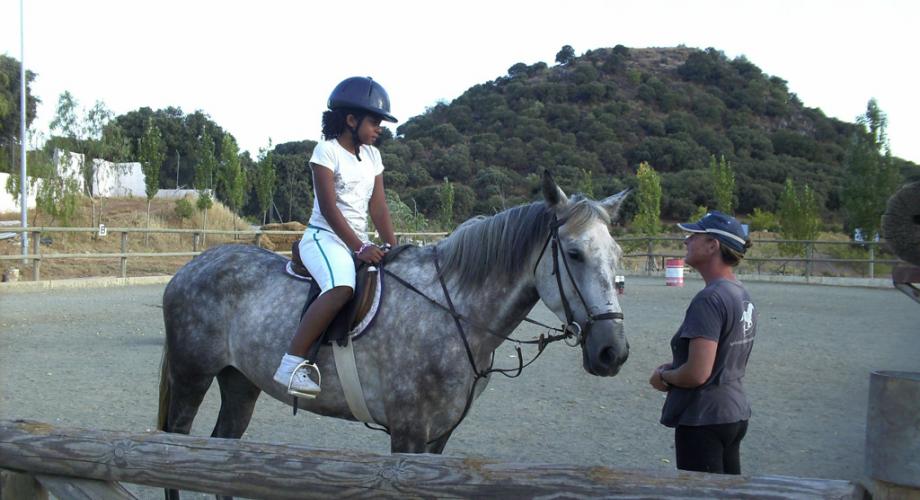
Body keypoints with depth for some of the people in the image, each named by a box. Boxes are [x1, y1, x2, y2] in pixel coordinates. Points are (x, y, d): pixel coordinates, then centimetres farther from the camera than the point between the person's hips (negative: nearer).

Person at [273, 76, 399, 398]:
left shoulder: (372, 155, 14)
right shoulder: (327, 150, -7)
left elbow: (378, 207, 9)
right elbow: (329, 208, -15)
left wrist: (392, 247, -5)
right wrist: (359, 248, -23)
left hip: (359, 242, 8)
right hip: (324, 237, -8)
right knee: (341, 287, -36)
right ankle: (292, 363, -34)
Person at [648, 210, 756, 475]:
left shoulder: (709, 299, -21)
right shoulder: (743, 297, 8)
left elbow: (697, 374, -26)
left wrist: (663, 377, -7)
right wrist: (675, 365, 10)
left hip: (703, 420, -9)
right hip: (737, 414, 9)